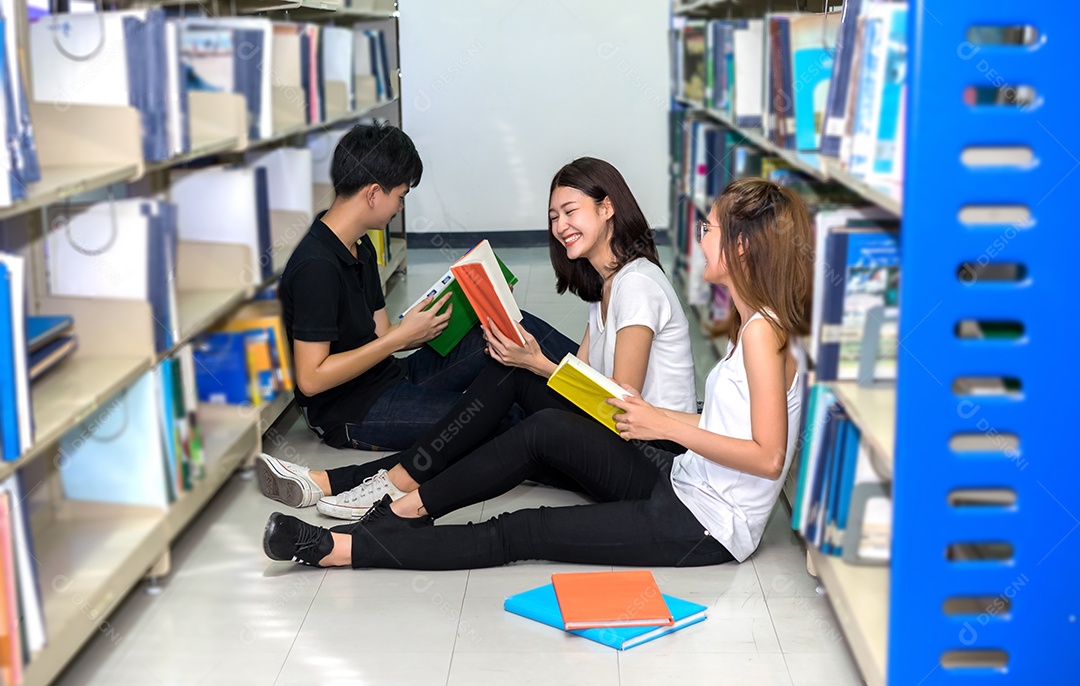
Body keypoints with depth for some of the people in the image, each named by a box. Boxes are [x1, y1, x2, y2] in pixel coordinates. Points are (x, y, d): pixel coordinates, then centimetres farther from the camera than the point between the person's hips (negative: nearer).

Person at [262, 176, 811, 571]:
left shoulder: (761, 331, -20)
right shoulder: (752, 320, 9)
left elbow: (768, 458, -26)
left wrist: (669, 426, -21)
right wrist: (663, 419, 3)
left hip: (705, 529, -9)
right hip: (680, 485, 9)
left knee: (518, 534, -9)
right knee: (547, 428, 1)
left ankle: (342, 550, -5)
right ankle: (406, 511, 9)